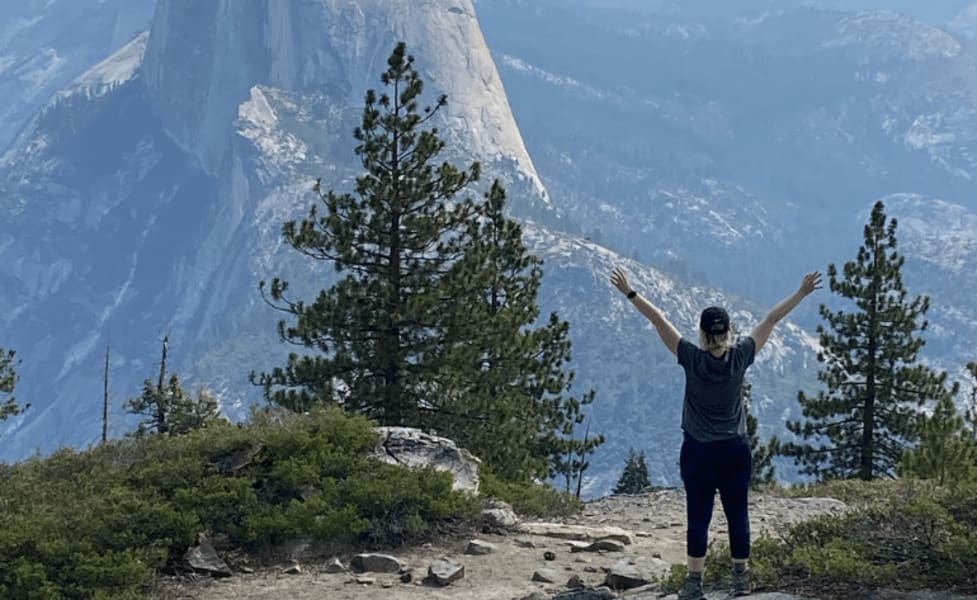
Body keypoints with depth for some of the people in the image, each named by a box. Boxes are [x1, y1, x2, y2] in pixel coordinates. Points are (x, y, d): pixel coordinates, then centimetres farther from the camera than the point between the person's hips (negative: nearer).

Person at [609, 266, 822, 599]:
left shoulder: (692, 359, -14)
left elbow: (659, 321, -13)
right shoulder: (740, 357, -10)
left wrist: (630, 293, -9)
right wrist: (802, 293, 3)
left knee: (698, 517, 2)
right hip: (735, 451, 2)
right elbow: (771, 320, -2)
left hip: (698, 452, -2)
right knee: (737, 515, 9)